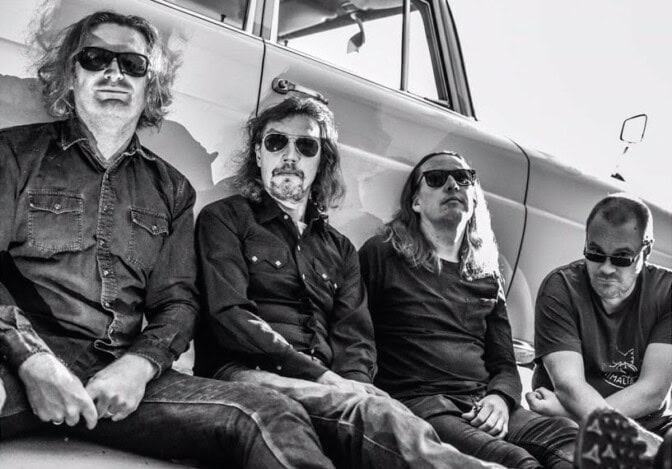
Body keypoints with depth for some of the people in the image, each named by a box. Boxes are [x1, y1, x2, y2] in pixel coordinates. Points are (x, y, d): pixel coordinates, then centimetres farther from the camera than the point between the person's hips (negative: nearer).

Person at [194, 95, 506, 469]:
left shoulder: (340, 249, 26)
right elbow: (230, 317, -4)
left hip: (330, 385, 4)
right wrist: (321, 375, -14)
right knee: (373, 413, -36)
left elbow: (356, 340, 13)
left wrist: (350, 388, -12)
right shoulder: (224, 219, 12)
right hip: (247, 372, -4)